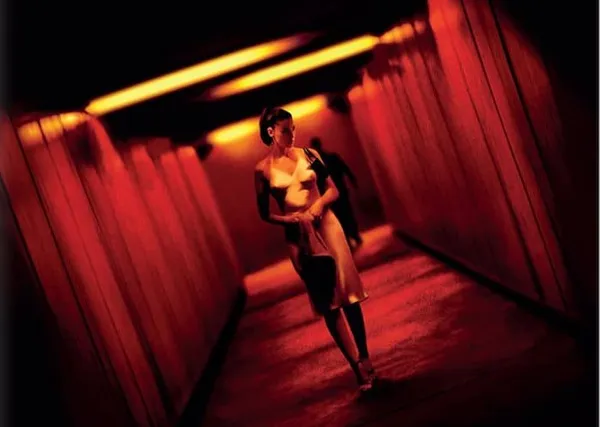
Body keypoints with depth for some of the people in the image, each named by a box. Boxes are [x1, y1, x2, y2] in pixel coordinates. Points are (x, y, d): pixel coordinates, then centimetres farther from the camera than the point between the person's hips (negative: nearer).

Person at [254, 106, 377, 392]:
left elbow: (333, 189, 4)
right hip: (297, 236, -1)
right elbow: (265, 214, 1)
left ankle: (365, 358, 12)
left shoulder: (308, 154, 1)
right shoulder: (263, 169, -3)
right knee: (326, 303, 3)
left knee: (348, 292, 1)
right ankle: (357, 367, 8)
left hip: (326, 225, 1)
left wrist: (318, 204, -15)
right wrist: (293, 219, -15)